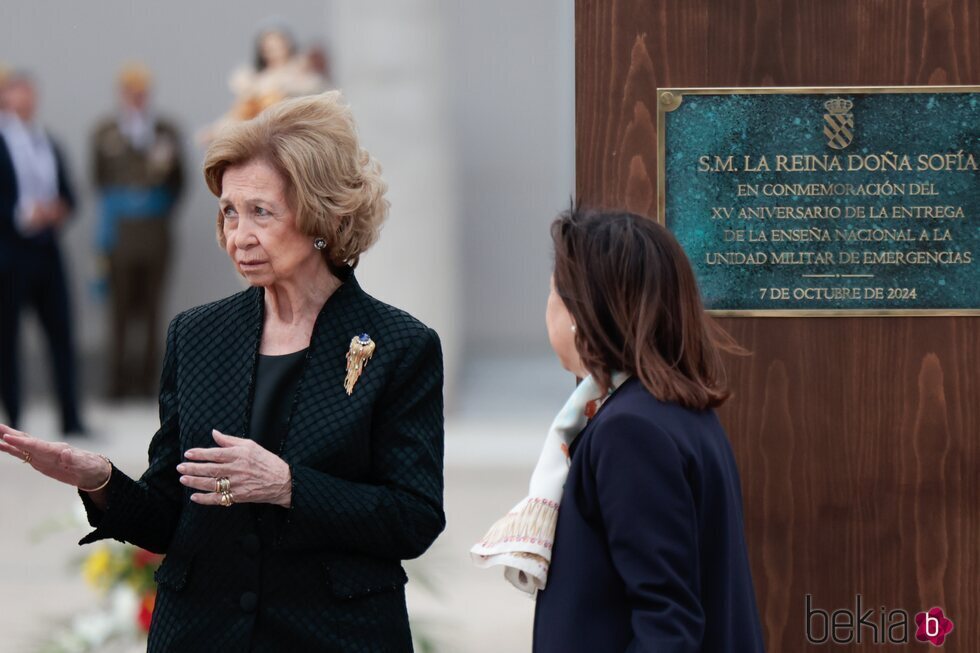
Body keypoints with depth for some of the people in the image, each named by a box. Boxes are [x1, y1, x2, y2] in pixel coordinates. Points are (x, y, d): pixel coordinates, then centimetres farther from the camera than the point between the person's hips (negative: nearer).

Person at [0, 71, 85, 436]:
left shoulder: (48, 145, 15)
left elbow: (66, 194, 16)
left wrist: (59, 212, -4)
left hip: (46, 251, 5)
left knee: (61, 334, 2)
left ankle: (71, 419, 6)